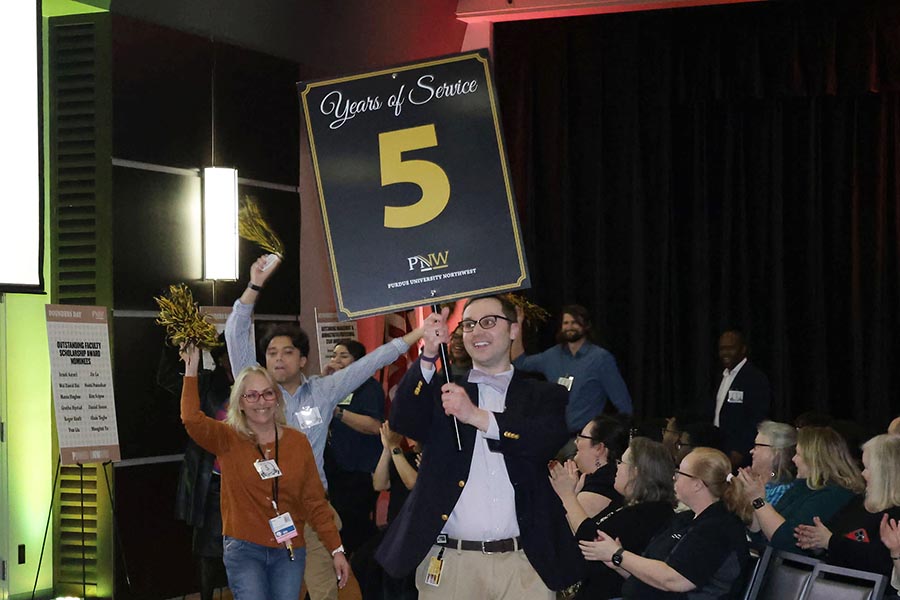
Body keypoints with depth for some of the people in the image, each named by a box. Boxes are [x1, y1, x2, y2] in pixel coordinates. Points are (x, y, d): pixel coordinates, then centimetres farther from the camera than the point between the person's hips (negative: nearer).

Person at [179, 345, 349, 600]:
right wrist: (191, 371, -19)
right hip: (244, 549, -2)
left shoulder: (297, 441, 4)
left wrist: (336, 550, 3)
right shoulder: (228, 440, -1)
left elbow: (315, 501, 6)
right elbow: (192, 420, -21)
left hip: (289, 551, 2)